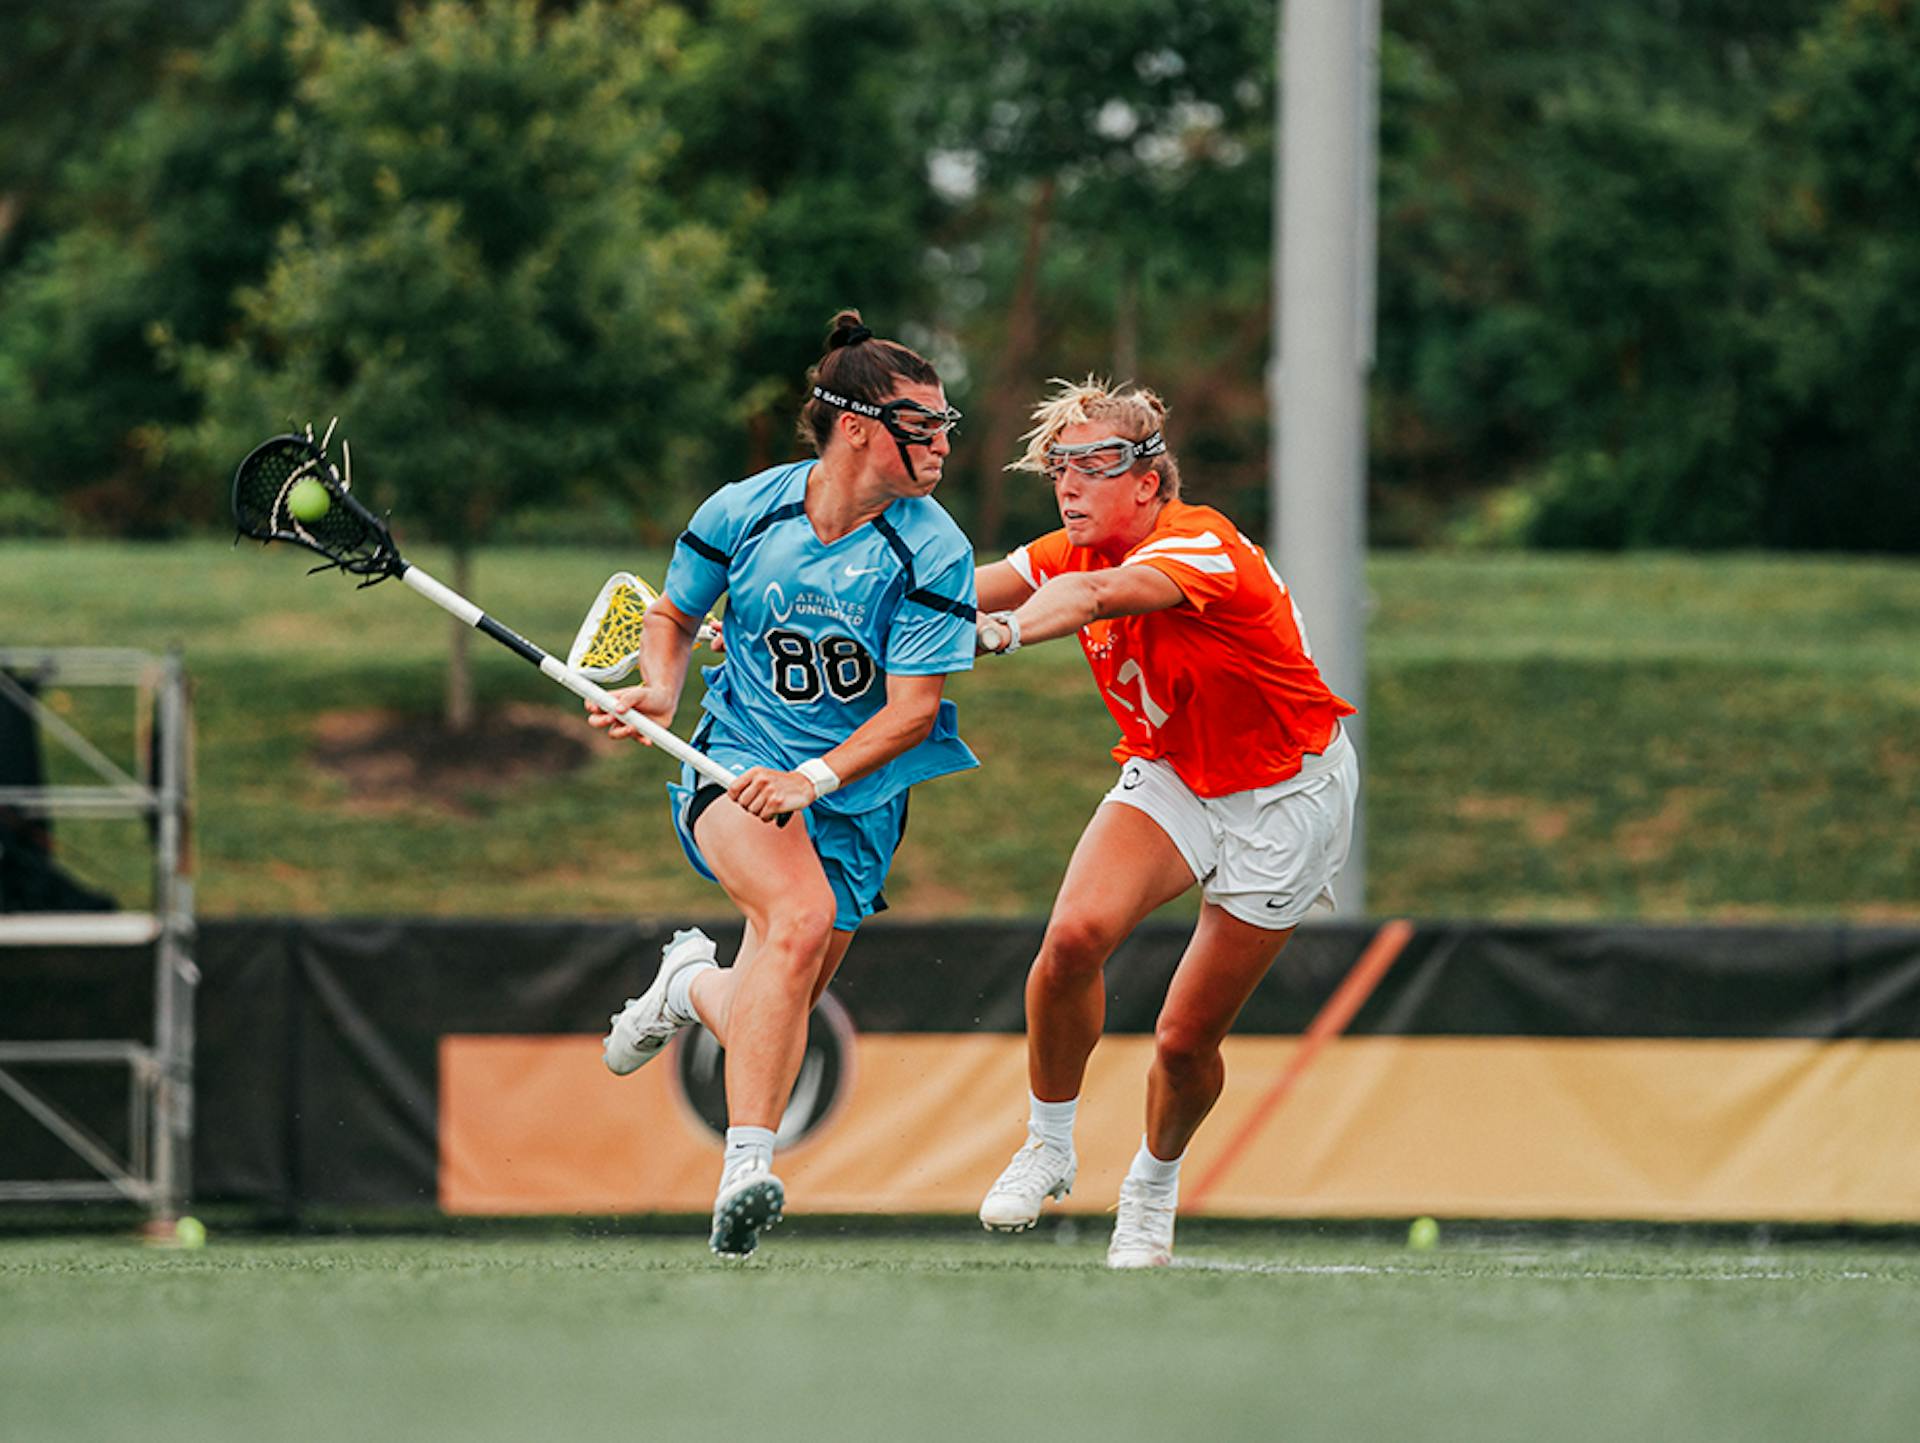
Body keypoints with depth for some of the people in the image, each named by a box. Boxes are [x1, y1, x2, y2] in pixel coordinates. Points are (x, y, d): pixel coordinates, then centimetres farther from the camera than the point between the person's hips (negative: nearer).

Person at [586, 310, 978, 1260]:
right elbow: (673, 614, 12)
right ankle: (748, 1163, -32)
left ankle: (695, 985, 39)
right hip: (735, 767, -2)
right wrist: (661, 690, -8)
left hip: (853, 797, 2)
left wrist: (813, 778, -26)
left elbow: (913, 709, -12)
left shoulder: (934, 553, -11)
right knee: (801, 916, -32)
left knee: (773, 1016, 1)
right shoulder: (742, 513, -6)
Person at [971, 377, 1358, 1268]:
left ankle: (1154, 1182, 30)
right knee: (1076, 934, -24)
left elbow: (1098, 594, -48)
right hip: (1168, 777, 5)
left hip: (1285, 799, -5)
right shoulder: (1075, 553, -6)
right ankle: (1049, 1145, -4)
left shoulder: (1201, 545, -29)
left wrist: (1006, 631, -66)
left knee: (1186, 1041, -2)